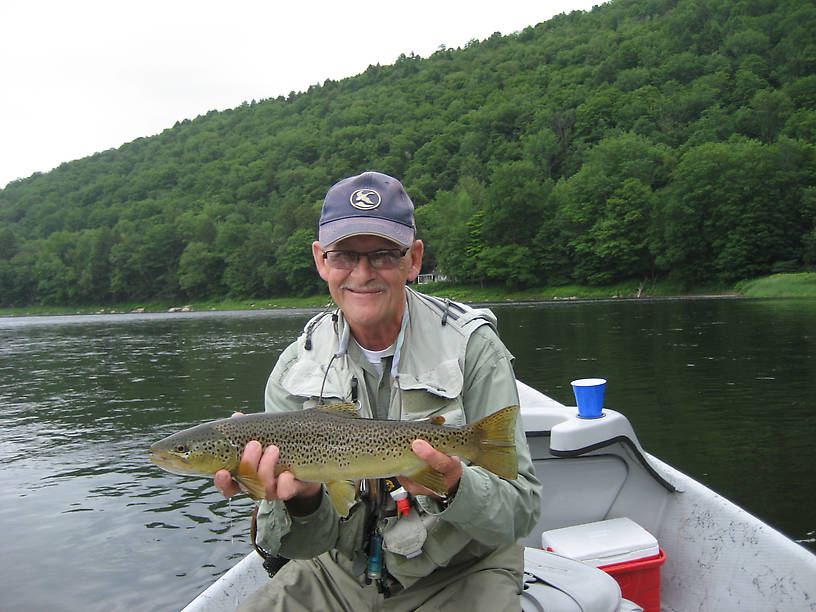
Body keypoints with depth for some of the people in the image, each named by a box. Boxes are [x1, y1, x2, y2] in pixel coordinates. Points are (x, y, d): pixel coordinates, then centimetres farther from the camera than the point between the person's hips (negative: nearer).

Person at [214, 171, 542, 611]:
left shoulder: (472, 347, -16)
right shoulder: (294, 369, -7)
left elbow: (520, 513, -15)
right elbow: (308, 543, -8)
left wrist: (453, 487, -35)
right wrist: (301, 501, -31)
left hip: (462, 574, -1)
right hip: (340, 572, 2)